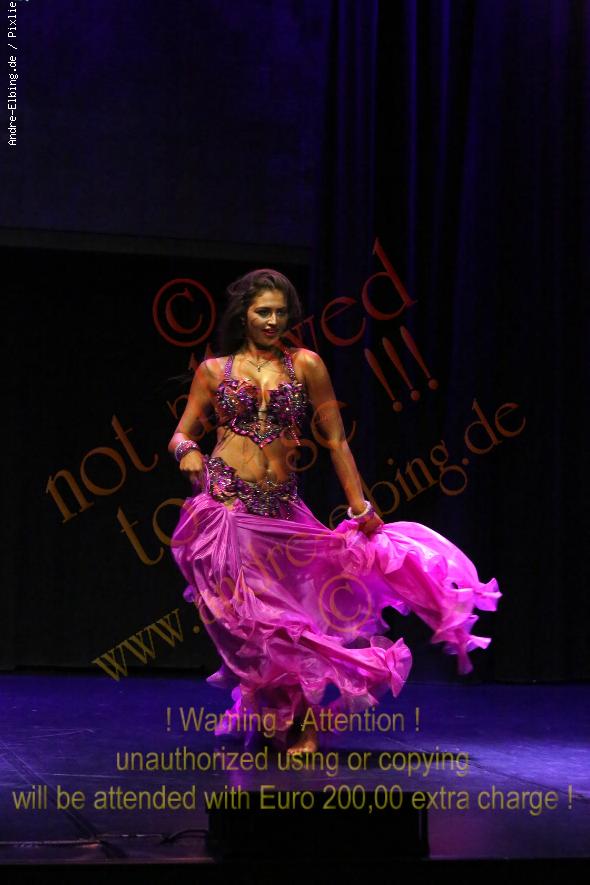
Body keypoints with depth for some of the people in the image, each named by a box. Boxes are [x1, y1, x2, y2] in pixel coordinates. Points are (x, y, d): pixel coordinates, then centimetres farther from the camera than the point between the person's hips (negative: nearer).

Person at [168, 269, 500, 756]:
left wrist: (360, 505, 2)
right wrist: (186, 451, -14)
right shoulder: (214, 370, 8)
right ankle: (296, 722, 11)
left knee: (297, 614, -2)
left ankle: (303, 726, 11)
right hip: (226, 506, -1)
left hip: (283, 510, 1)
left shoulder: (306, 365, 6)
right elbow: (182, 433, 10)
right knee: (255, 618, -4)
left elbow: (335, 440, 5)